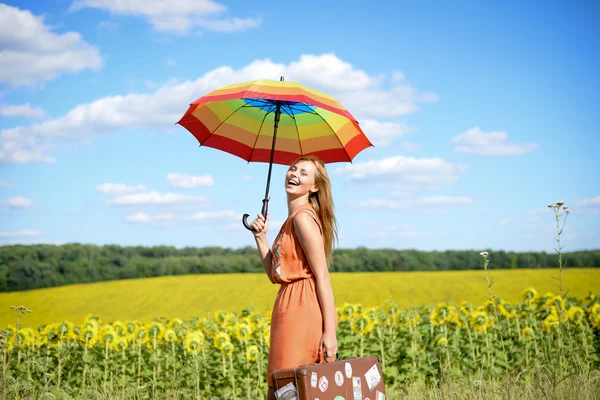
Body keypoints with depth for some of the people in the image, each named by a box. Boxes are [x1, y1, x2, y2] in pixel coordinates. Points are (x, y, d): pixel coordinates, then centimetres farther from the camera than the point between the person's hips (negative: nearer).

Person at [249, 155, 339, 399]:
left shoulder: (303, 218, -11)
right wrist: (260, 236, 9)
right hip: (291, 309, 10)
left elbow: (322, 276, -16)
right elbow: (275, 275, 17)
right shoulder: (292, 219, 18)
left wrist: (329, 331, -20)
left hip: (304, 310, -10)